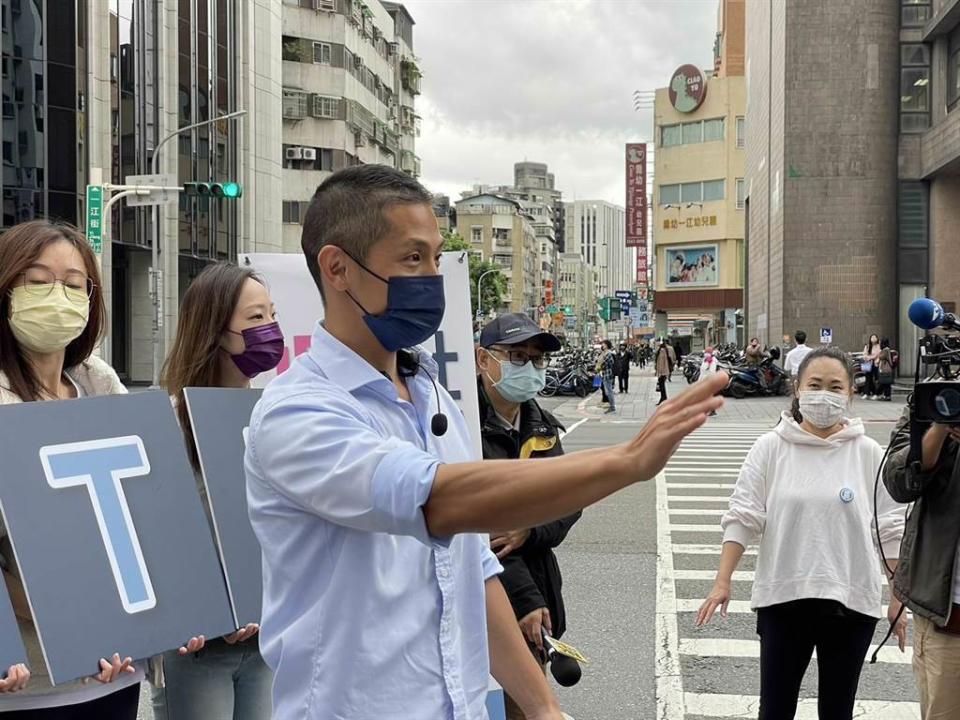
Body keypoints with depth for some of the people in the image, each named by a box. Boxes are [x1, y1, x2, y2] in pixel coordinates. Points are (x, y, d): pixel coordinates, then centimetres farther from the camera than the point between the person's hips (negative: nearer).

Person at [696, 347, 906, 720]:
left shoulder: (868, 453, -1)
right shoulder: (770, 448, -3)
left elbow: (890, 532, 2)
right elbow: (742, 517, -3)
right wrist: (723, 581, -9)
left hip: (851, 601, 1)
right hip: (782, 597, 0)